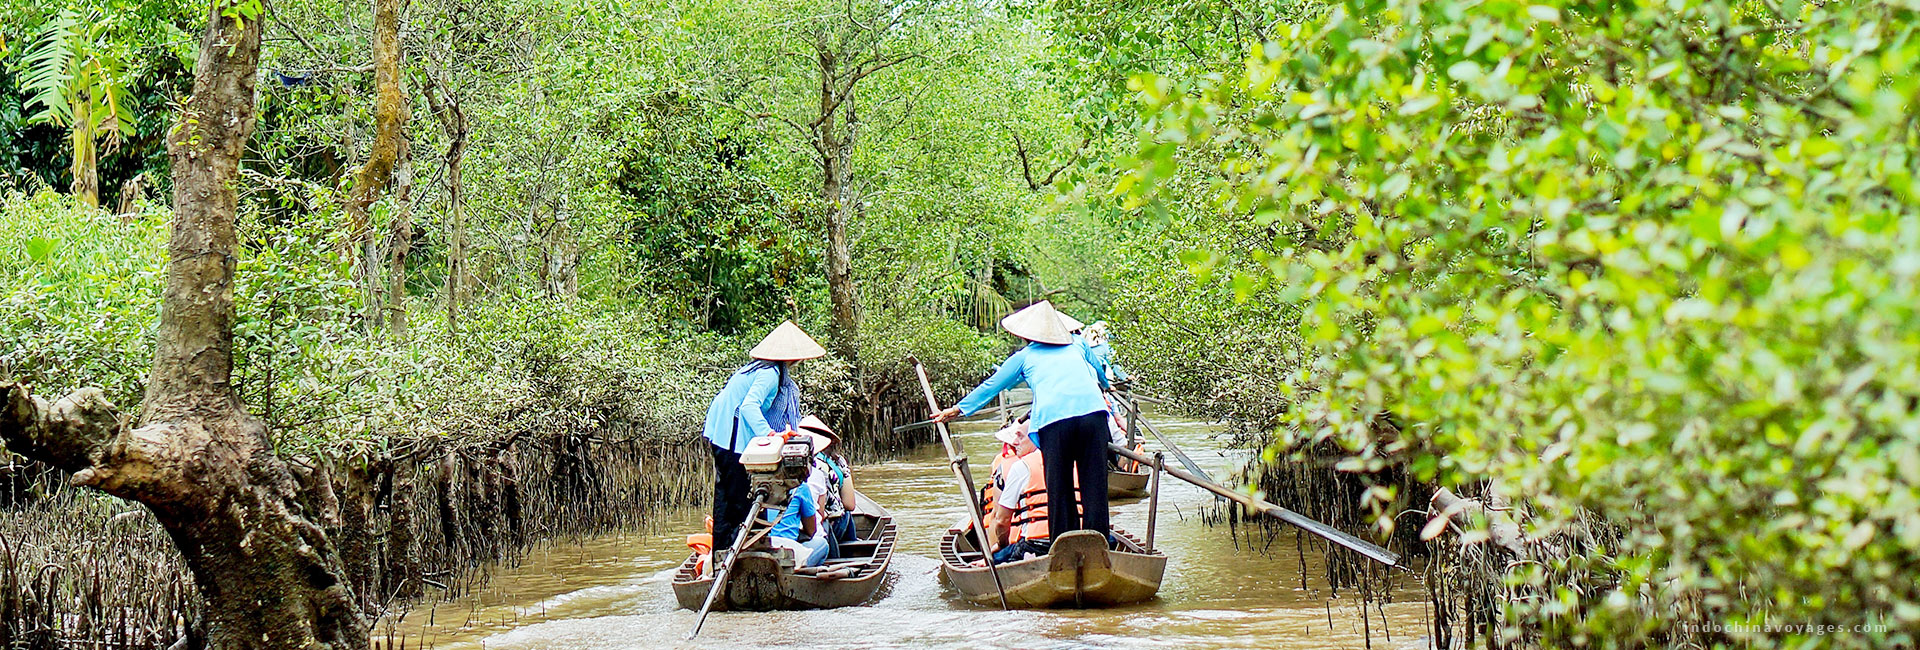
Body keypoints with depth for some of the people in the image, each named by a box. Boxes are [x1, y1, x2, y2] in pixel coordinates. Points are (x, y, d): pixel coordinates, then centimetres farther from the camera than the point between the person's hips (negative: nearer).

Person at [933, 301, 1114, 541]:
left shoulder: (1024, 356, 21)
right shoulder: (1077, 347, 27)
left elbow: (991, 386, 31)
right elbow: (1102, 379, 44)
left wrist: (959, 409, 43)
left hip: (1053, 418, -2)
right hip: (1093, 411, 2)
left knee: (1059, 486, 6)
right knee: (1094, 482, 5)